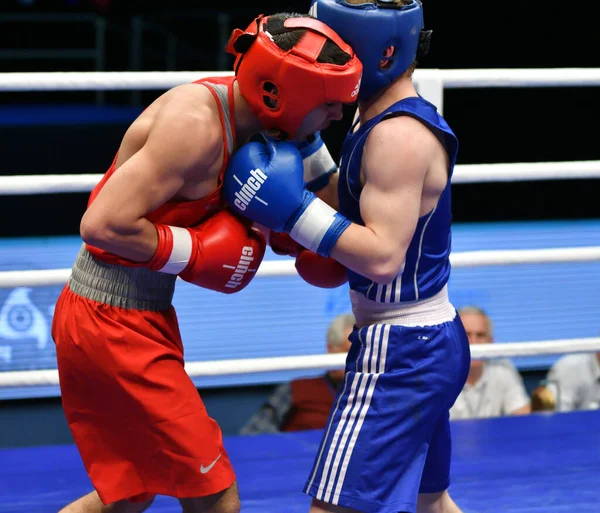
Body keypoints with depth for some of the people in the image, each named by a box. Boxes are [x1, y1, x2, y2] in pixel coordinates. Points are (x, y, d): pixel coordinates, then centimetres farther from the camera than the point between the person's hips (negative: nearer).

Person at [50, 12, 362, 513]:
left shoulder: (233, 107, 4)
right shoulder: (196, 124, -24)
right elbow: (102, 225, -29)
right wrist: (195, 253, -19)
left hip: (144, 316, 10)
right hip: (112, 323, -10)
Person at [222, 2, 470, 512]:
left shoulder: (399, 135, -21)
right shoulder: (391, 119, 11)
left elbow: (383, 256, -27)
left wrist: (294, 209, -26)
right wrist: (305, 150, 10)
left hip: (401, 353, -11)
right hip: (433, 341, 11)